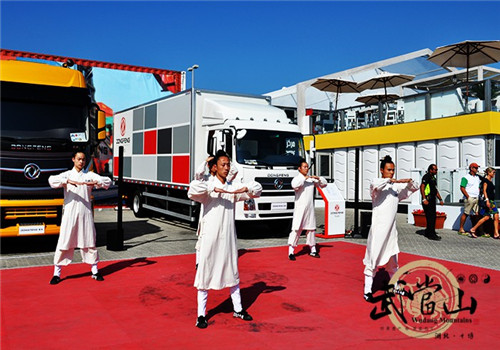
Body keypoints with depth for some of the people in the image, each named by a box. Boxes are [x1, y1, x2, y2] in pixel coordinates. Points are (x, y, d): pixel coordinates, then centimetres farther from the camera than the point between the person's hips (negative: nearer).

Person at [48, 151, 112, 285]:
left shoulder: (89, 175, 9)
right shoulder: (67, 174, 5)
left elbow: (107, 181, 1)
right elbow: (52, 180, -12)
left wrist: (95, 183, -18)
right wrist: (68, 181, -26)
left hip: (85, 213, 2)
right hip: (70, 213, -1)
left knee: (89, 241, 7)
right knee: (64, 242, -1)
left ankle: (95, 271, 17)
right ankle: (56, 273, 9)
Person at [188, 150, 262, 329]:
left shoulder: (233, 188, 8)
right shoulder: (208, 187, -7)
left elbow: (257, 188, 11)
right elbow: (193, 188, -28)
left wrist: (245, 189, -7)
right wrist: (214, 189, -26)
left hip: (229, 237, 5)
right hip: (210, 238, -5)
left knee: (233, 272, 16)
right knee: (205, 274, 0)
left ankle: (238, 309, 31)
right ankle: (201, 315, 11)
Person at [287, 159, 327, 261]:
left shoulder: (311, 179, 13)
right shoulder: (297, 178, -4)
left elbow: (324, 184, 18)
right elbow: (294, 185, -27)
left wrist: (318, 178, 1)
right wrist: (304, 178, -19)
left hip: (310, 208, 6)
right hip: (300, 208, -6)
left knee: (311, 228, 13)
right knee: (296, 229, -9)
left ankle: (313, 250, 25)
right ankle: (291, 252, -7)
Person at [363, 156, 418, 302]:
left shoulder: (396, 186, 12)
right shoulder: (377, 182, -6)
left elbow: (415, 188, 20)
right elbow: (375, 184, -31)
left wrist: (409, 181, 0)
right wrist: (392, 180, -20)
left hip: (391, 229, 7)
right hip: (378, 228, -6)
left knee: (392, 260, 18)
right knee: (373, 259, -5)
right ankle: (367, 291, 1)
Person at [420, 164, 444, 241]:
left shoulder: (433, 178, 20)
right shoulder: (426, 176, -9)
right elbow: (422, 187, -18)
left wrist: (440, 199, 19)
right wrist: (424, 199, -23)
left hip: (432, 200, 10)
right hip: (427, 200, -10)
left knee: (433, 217, 12)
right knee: (430, 217, -10)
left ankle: (428, 233, 20)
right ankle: (431, 234, -8)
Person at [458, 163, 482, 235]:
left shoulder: (478, 177, 18)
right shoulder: (466, 177, -5)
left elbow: (478, 187, 24)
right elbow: (462, 188, -10)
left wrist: (479, 196, 11)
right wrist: (468, 197, -14)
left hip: (476, 198, 7)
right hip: (469, 198, -7)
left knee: (477, 213, 0)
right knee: (465, 213, -5)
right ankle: (461, 229, 1)